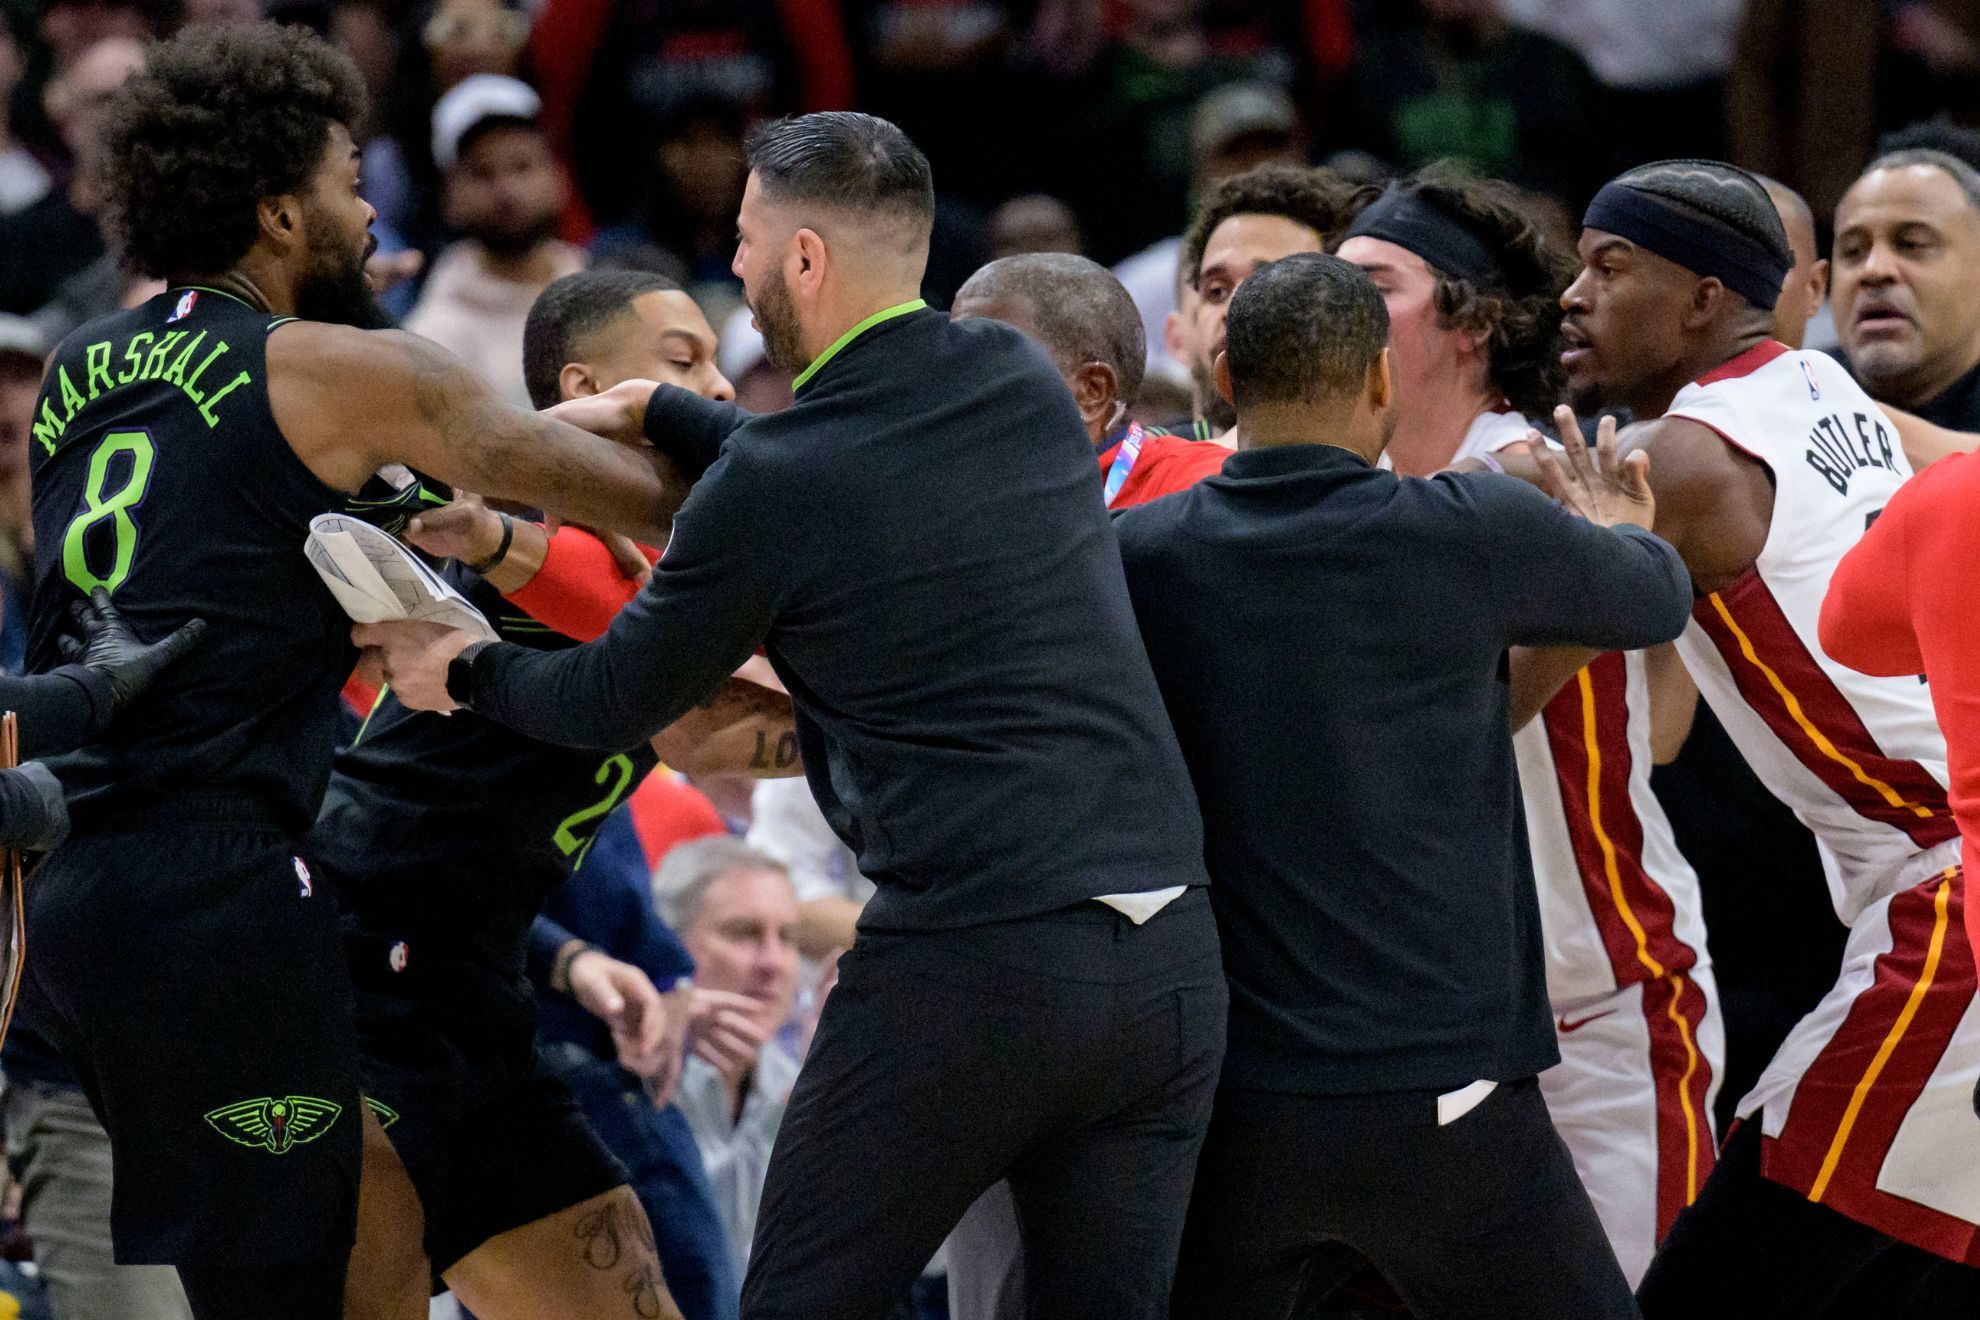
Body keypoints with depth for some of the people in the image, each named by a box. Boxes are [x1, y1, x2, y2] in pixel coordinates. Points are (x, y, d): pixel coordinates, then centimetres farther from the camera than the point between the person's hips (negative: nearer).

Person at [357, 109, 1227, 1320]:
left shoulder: (772, 488, -7)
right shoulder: (1027, 383, 9)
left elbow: (617, 700, 8)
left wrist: (457, 671, 26)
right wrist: (646, 413, 34)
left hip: (968, 966, -6)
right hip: (1174, 967, 6)